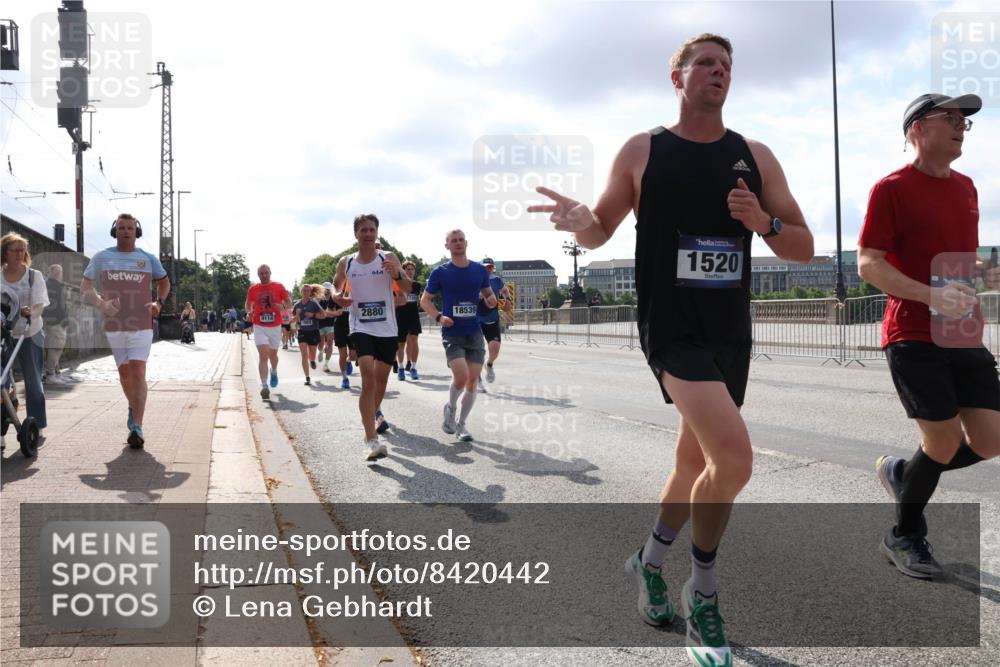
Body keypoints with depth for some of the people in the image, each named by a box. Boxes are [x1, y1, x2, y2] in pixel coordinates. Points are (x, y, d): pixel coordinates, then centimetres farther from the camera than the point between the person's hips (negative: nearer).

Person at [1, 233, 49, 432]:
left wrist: (30, 312, -30)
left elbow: (40, 305, -8)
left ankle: (37, 425, 16)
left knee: (33, 381, 5)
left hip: (30, 334, -1)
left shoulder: (34, 275, 0)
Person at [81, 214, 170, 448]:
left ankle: (137, 428, -14)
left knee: (138, 373, -12)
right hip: (114, 325, 2)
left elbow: (164, 282, 19)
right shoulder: (102, 258, 5)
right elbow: (85, 286, 10)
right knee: (124, 373, 13)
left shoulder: (149, 259, 4)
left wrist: (158, 302, 0)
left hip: (142, 325, -2)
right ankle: (133, 408, 39)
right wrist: (100, 303, -9)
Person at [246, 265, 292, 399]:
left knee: (273, 355, 18)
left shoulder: (279, 287, -2)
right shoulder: (253, 289, 1)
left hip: (275, 327, 1)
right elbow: (248, 304, 15)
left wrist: (282, 306, -19)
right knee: (263, 356, -13)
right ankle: (264, 386, -16)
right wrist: (249, 312, -6)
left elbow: (289, 303, 3)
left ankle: (274, 372, 50)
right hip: (259, 327, -1)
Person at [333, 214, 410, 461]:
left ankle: (375, 413, 48)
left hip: (387, 329, 2)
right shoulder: (345, 263, 2)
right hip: (361, 328, -1)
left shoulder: (388, 258, -2)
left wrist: (397, 274, -28)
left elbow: (407, 289, -7)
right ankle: (371, 440, -20)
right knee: (368, 378, -19)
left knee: (381, 378, 16)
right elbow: (336, 287, 17)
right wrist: (337, 297, -6)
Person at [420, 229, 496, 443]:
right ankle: (450, 409, 13)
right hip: (452, 334, -3)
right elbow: (425, 300, 3)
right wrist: (439, 317, -14)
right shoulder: (440, 272, -2)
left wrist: (491, 300, -6)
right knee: (461, 376, -19)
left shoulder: (480, 270, 6)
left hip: (475, 333, 3)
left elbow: (489, 294, 19)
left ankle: (461, 424, 20)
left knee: (472, 380, 2)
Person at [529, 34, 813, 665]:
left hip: (732, 332, 5)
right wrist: (579, 221, -16)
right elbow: (600, 231, 7)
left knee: (698, 460, 15)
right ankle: (703, 592, 6)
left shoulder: (756, 156, 8)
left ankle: (652, 558, 42)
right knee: (734, 458, -20)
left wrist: (764, 222, -13)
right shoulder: (642, 151, 0)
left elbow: (803, 248, 8)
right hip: (672, 327, -5)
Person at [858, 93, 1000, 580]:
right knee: (944, 442, -4)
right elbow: (868, 265, -13)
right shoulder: (892, 188, -7)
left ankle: (902, 472, 29)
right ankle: (904, 538, 19)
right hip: (913, 337, -7)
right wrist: (931, 294, -24)